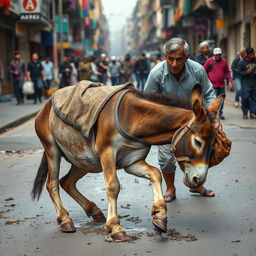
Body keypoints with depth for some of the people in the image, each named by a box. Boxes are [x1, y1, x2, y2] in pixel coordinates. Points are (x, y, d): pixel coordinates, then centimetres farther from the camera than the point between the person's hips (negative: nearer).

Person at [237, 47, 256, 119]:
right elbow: (239, 72, -3)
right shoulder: (242, 62, -4)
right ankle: (245, 113, 10)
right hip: (246, 84, -3)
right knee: (245, 98, -3)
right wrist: (246, 72, -17)